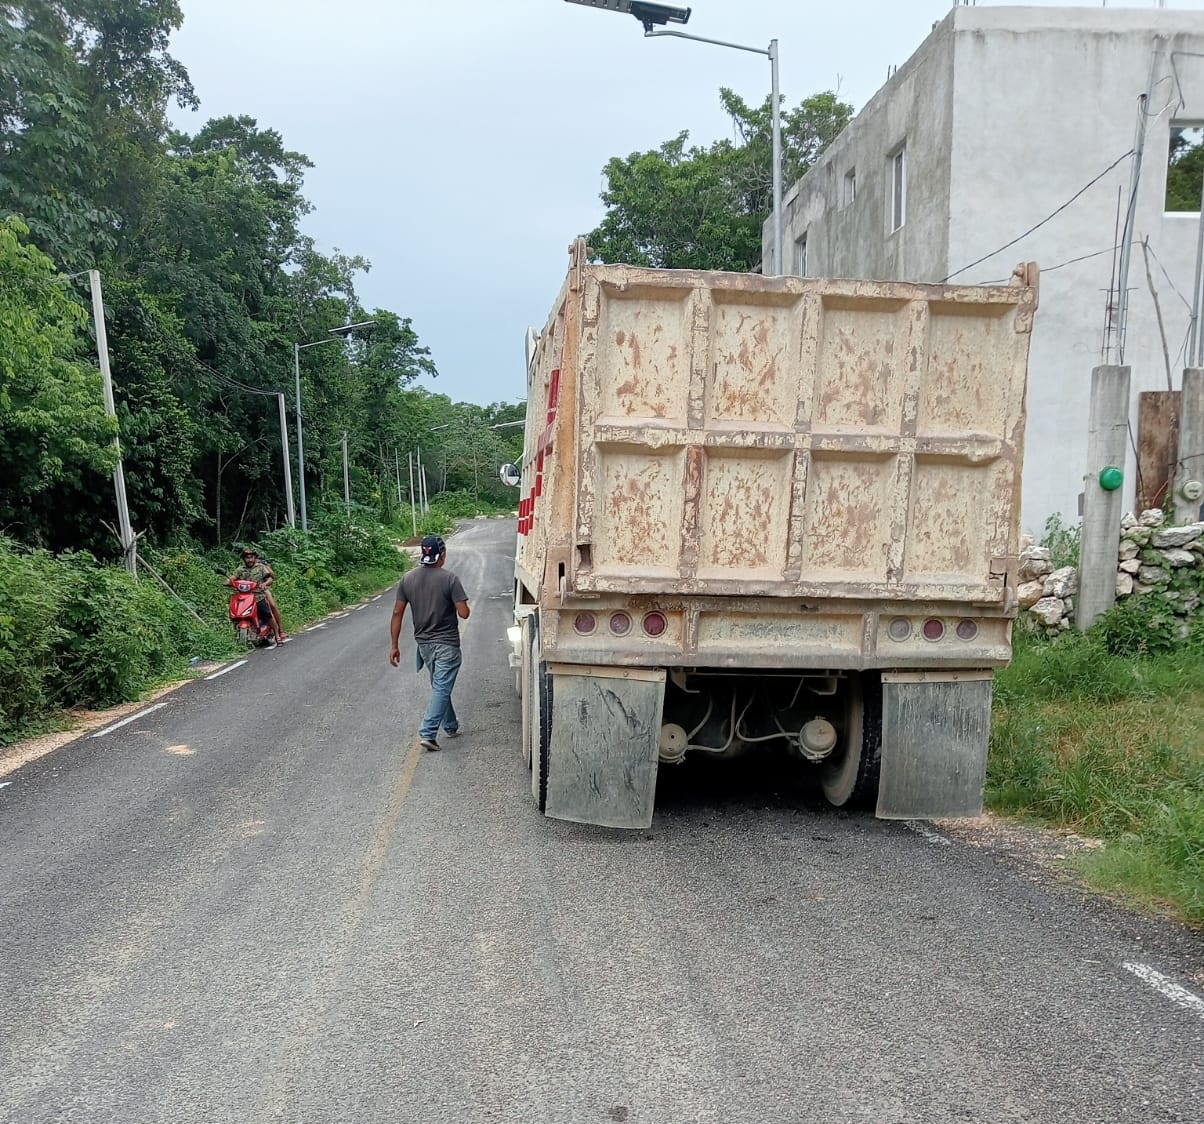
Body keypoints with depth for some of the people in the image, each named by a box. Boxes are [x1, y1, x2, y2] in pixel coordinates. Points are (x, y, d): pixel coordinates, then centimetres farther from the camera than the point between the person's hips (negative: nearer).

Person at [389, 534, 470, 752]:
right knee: (441, 688, -3)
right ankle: (427, 733, -12)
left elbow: (397, 614, -1)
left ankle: (451, 726, 33)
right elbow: (464, 614, -17)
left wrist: (394, 646, 4)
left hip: (424, 643, 5)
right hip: (446, 644, -5)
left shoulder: (408, 579, -1)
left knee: (440, 686, 21)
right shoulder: (450, 579, -14)